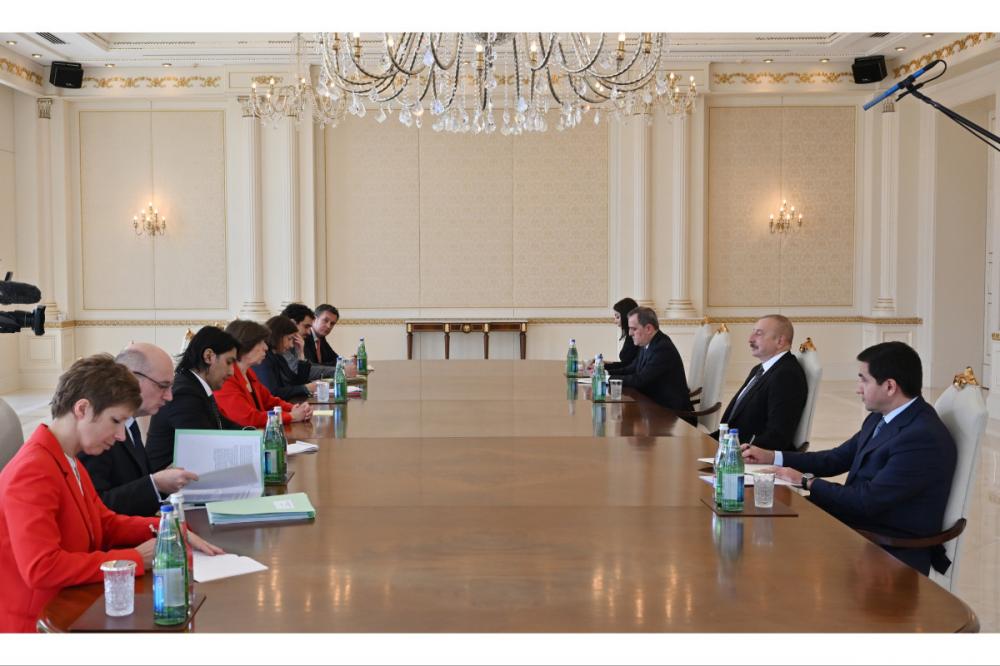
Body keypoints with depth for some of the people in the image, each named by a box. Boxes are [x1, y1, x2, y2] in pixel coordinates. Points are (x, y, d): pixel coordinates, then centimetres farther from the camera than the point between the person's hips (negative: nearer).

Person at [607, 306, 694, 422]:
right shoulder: (646, 344, 8)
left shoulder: (663, 349, -21)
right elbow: (632, 369, 14)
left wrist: (609, 378, -15)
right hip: (656, 406, 8)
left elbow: (639, 380, -23)